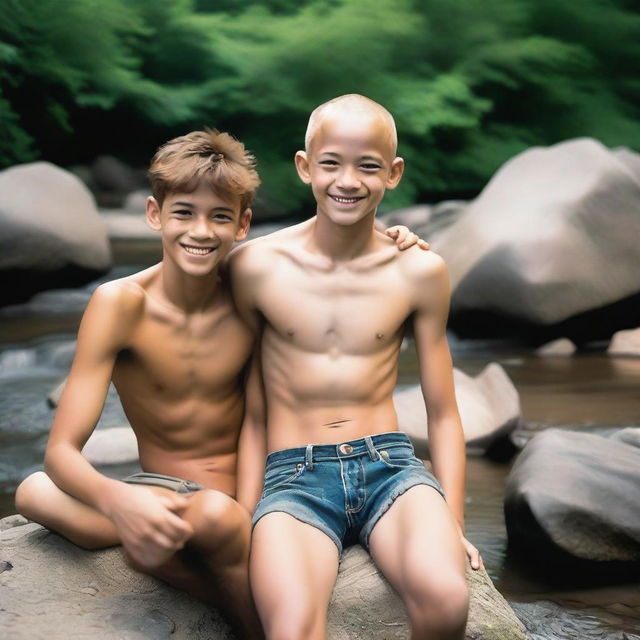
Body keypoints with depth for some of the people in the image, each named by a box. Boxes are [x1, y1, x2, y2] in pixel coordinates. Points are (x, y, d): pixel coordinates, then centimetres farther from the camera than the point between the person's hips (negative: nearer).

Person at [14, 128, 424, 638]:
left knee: (218, 517, -37)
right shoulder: (121, 304, -13)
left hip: (242, 496, 0)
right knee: (35, 493, -30)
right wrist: (119, 501, -42)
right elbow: (62, 451, -19)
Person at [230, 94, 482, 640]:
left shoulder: (420, 273, 5)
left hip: (390, 463, 2)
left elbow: (443, 414, 11)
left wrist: (453, 521, 1)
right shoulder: (256, 266, 1)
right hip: (295, 475, -2)